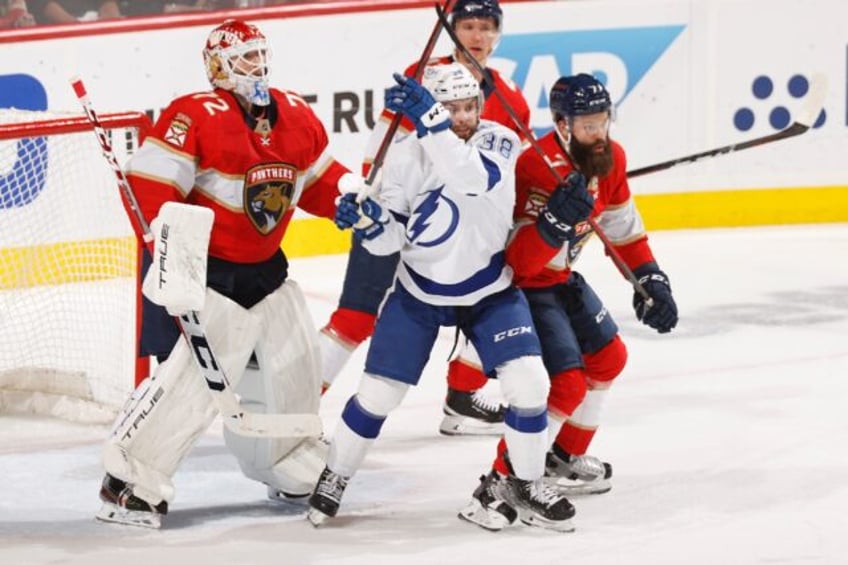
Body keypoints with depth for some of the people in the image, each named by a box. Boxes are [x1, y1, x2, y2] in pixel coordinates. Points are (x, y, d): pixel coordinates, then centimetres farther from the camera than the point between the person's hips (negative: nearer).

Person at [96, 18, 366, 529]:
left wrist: (355, 195, 0)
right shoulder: (195, 117, -17)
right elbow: (149, 185, -21)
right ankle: (131, 478, -11)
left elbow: (320, 181, 19)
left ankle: (292, 467, 36)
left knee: (295, 367, 15)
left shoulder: (297, 116, 6)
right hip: (211, 273, -8)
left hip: (268, 270, 8)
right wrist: (174, 237, -31)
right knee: (198, 377, -18)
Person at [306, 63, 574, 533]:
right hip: (420, 294, 0)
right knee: (377, 393, 1)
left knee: (529, 384, -14)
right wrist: (367, 221, -31)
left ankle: (525, 485, 7)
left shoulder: (500, 142, -17)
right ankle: (333, 477, 24)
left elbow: (473, 179, -40)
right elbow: (391, 239, -9)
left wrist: (430, 121, -48)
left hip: (490, 292, 0)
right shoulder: (406, 156, -15)